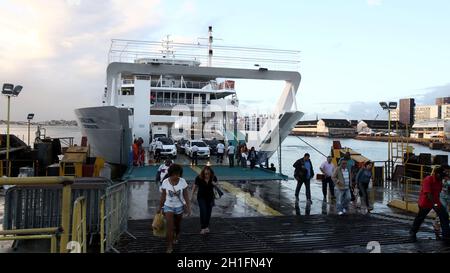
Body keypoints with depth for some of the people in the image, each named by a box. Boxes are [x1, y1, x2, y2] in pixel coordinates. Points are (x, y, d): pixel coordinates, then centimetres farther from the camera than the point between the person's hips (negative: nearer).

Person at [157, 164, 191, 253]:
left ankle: (176, 237, 50)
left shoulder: (183, 182, -16)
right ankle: (170, 246, 4)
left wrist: (188, 207, -10)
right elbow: (163, 196, -3)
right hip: (168, 206, -1)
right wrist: (160, 207, 3)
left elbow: (186, 195, -8)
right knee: (170, 226, -9)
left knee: (177, 225, 19)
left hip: (179, 207, 1)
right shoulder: (165, 182, -15)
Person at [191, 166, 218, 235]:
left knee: (208, 212, 9)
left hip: (210, 197, 2)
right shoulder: (199, 178, -16)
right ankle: (203, 228, -4)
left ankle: (207, 226, 25)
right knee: (203, 212, -11)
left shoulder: (213, 178, -11)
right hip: (201, 197, -2)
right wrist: (192, 195, 1)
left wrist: (215, 184, -20)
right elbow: (195, 186, -2)